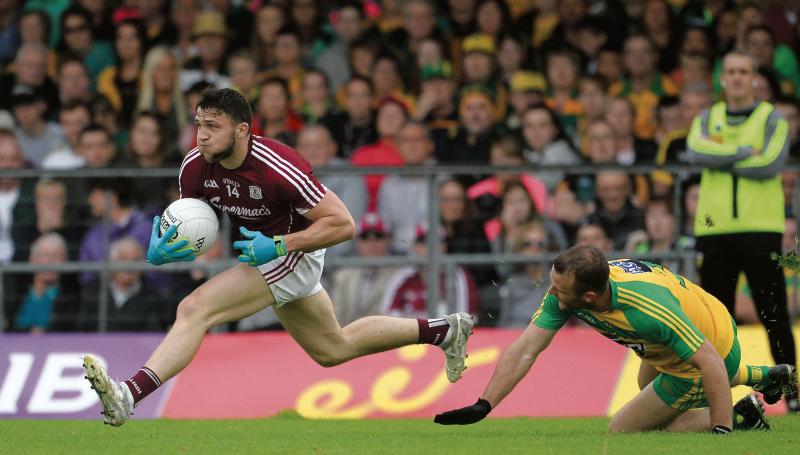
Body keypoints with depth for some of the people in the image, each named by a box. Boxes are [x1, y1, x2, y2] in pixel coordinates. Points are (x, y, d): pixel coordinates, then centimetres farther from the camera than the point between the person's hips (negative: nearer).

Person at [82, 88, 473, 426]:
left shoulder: (278, 168, -30)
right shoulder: (194, 167, -12)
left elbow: (342, 223, -26)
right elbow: (187, 225, 2)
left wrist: (279, 245, -34)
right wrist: (160, 252, -22)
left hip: (293, 255, -9)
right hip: (265, 255, 9)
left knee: (195, 310, -27)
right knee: (333, 350, 27)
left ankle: (129, 395, -39)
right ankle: (443, 330, 44)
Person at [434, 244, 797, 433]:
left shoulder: (648, 308, -44)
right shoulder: (564, 290, -25)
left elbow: (711, 364, -40)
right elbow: (524, 350, -23)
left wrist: (722, 432, -44)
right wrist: (483, 406, -32)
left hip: (714, 350, -8)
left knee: (623, 430, -2)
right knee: (648, 384, 38)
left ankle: (741, 414, 3)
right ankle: (769, 377, 48)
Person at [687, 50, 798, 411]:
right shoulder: (707, 120, 13)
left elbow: (770, 165, -13)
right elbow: (696, 152, -9)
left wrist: (721, 162, -6)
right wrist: (743, 152, -12)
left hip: (761, 230, -3)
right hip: (716, 230, 3)